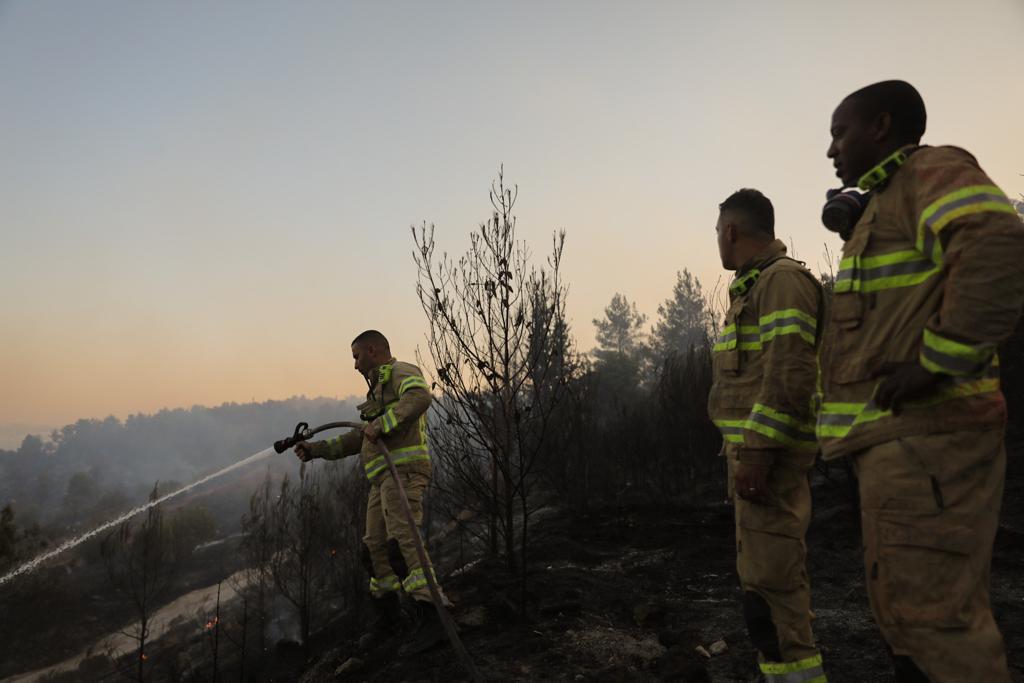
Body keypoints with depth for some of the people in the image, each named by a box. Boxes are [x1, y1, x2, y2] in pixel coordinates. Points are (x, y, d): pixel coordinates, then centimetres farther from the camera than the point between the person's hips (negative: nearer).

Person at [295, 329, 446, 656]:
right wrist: (316, 449, 27)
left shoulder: (401, 371, -1)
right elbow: (359, 439, 31)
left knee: (402, 543, -21)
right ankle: (388, 616, 28)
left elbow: (420, 397, -26)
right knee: (376, 548, 13)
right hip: (383, 479, 10)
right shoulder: (381, 390, 29)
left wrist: (381, 425, -26)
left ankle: (431, 618, -20)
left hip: (404, 471, -10)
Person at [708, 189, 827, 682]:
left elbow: (790, 374, -22)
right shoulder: (754, 288, 19)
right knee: (775, 571, 14)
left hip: (768, 449, -11)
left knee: (767, 578, -10)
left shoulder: (783, 279, -11)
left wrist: (757, 454, -25)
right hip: (752, 446, 11)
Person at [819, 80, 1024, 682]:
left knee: (927, 609, -9)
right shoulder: (889, 207, 26)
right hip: (898, 435, 10)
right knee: (904, 602, 14)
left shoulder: (933, 171, -4)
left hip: (922, 434, -10)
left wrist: (937, 363, -22)